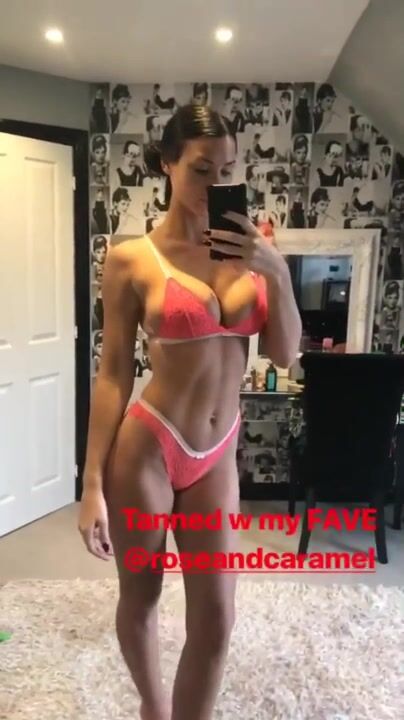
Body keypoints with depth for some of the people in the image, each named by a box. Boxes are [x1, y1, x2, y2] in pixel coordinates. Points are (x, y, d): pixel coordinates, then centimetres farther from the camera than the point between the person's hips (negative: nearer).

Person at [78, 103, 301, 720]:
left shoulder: (250, 248, 1)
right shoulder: (132, 259, -9)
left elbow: (286, 355, -1)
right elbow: (113, 375, -7)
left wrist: (276, 269, -15)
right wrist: (93, 485, -8)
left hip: (216, 455, 3)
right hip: (146, 448, -3)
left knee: (216, 618, 7)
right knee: (140, 598, 17)